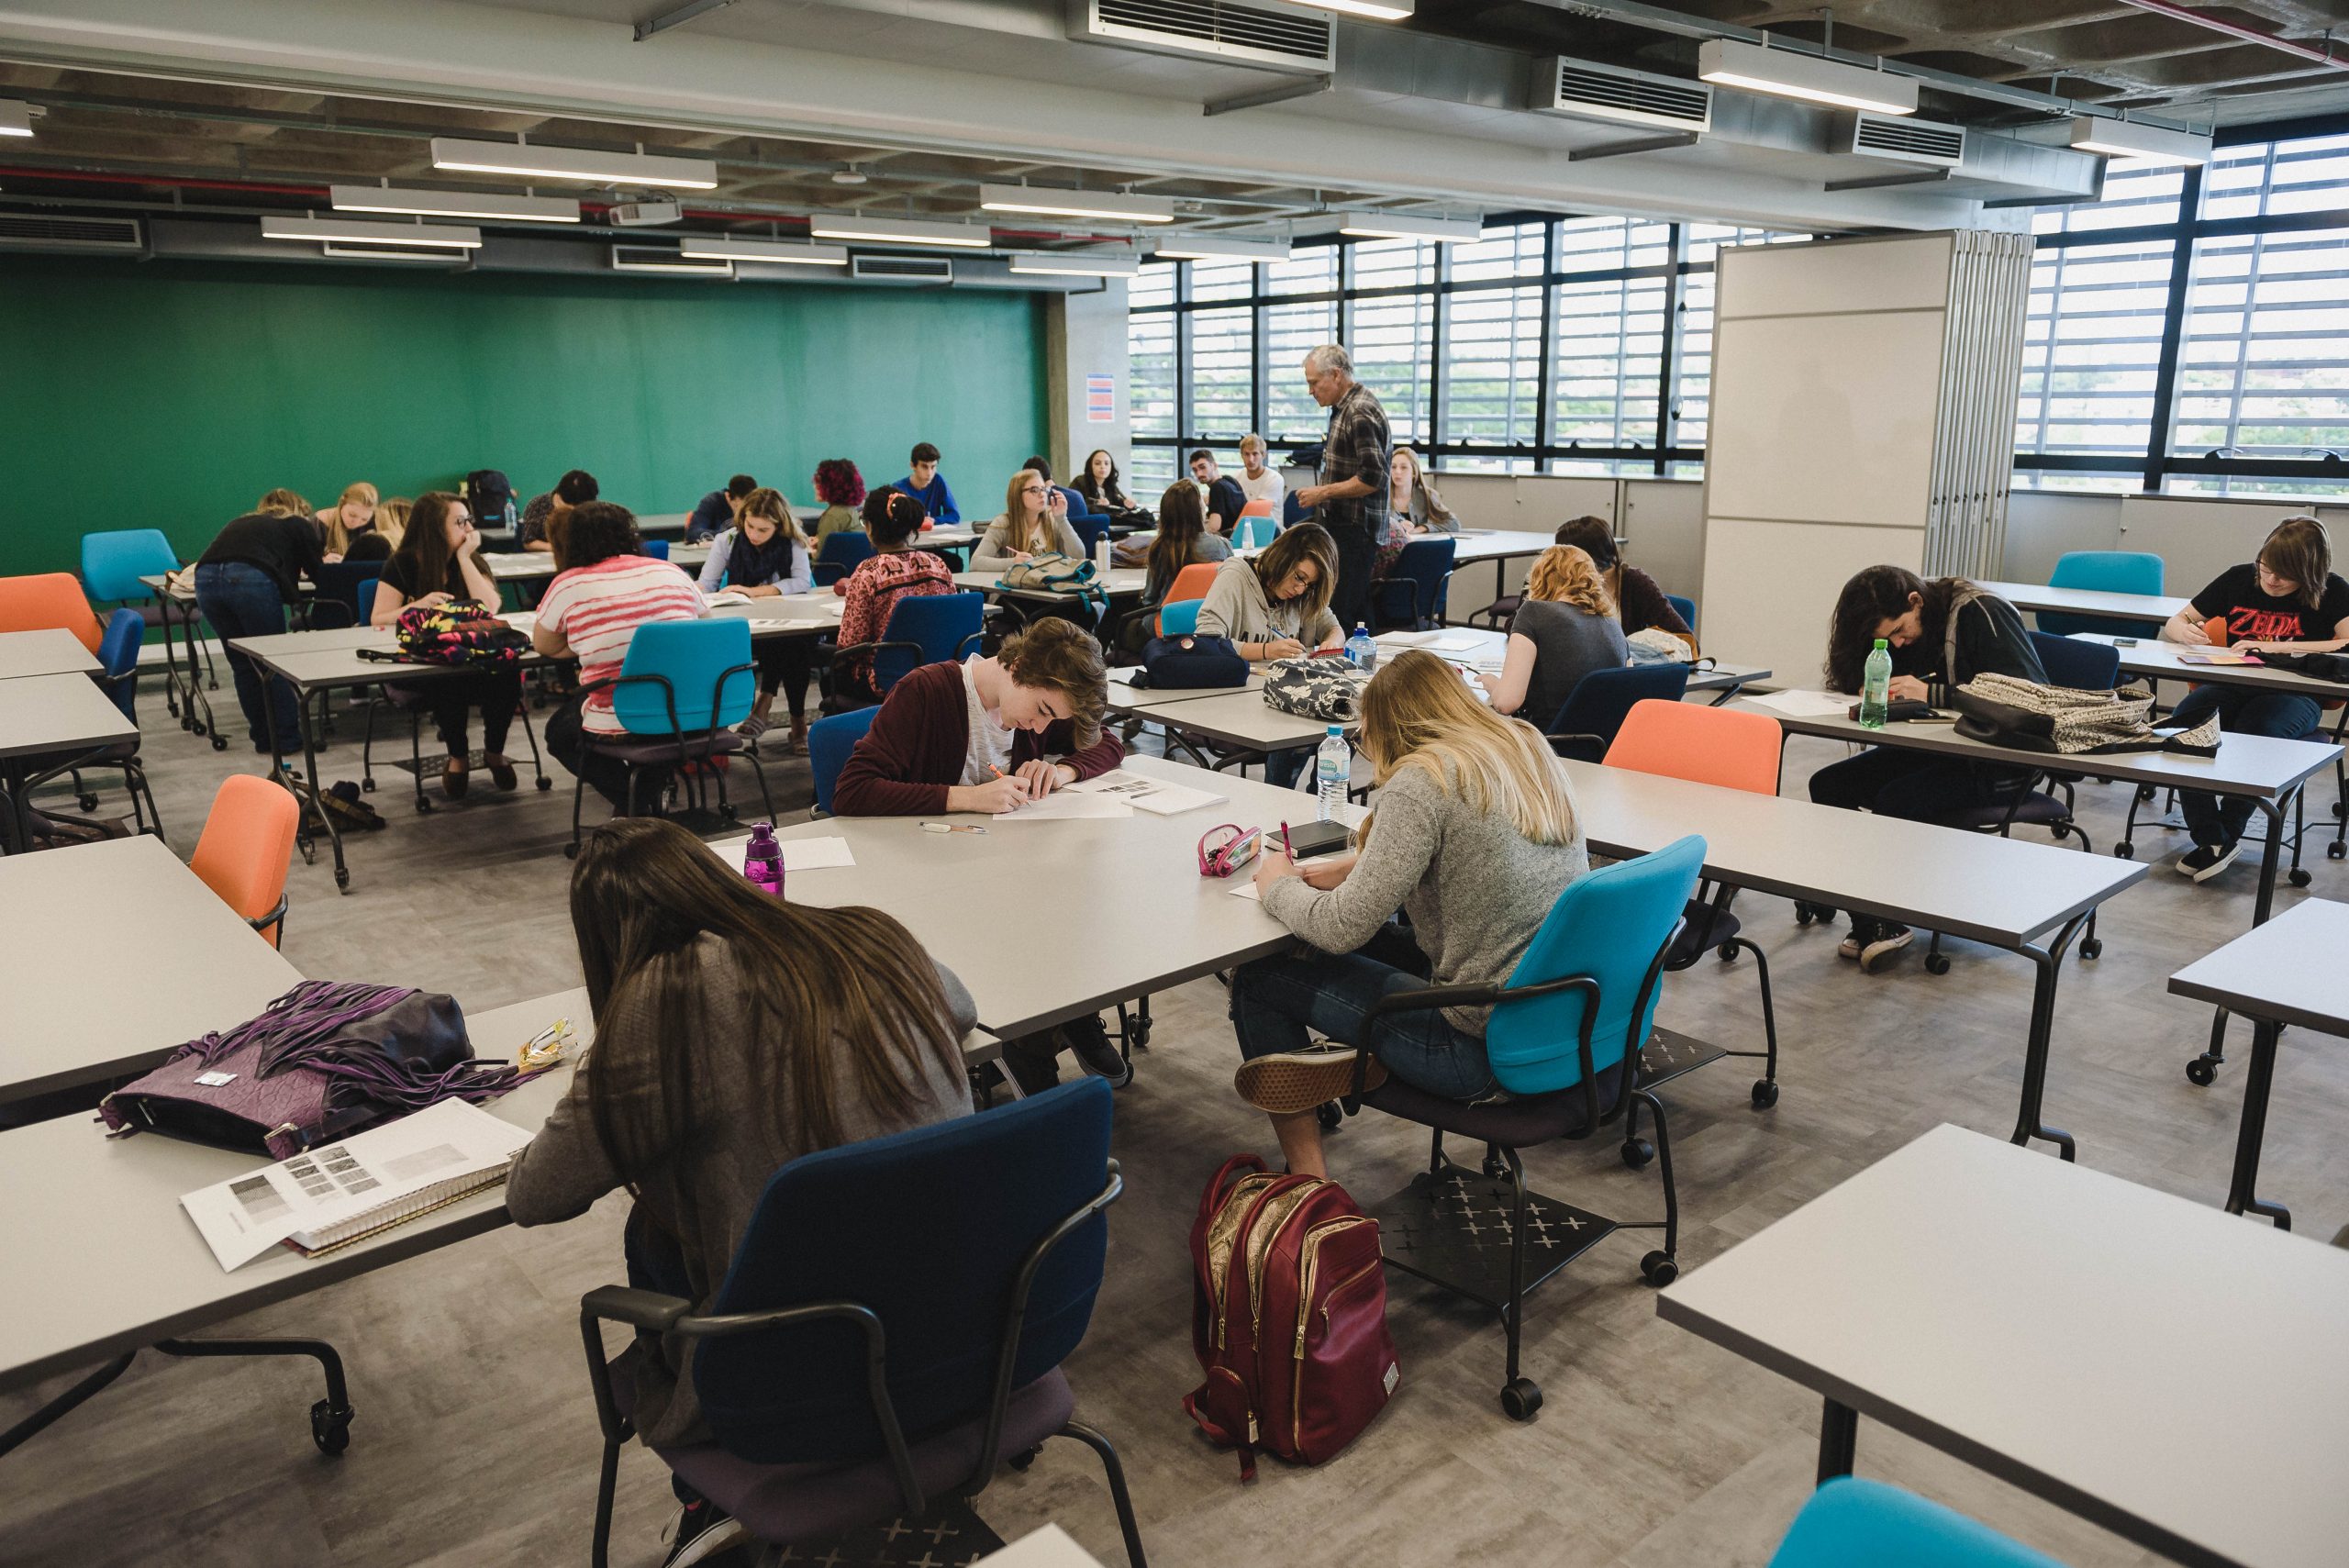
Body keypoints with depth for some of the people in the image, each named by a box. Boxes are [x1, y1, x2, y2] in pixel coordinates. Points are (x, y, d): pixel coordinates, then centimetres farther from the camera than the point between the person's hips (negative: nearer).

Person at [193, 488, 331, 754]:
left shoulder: (244, 522, 35)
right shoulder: (300, 525, 21)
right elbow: (317, 572, 23)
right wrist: (326, 561, 45)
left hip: (207, 577, 5)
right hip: (251, 580, -5)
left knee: (242, 664, 15)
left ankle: (263, 737, 19)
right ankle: (288, 738, 6)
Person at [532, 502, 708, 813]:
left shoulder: (568, 585, 0)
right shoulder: (672, 573, 7)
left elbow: (544, 646, 15)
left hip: (618, 728, -4)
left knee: (559, 729, 28)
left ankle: (632, 803, 11)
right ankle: (650, 797, 25)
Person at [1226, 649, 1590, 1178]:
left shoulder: (1421, 784, -17)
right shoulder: (1529, 749, 7)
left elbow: (1342, 928, -18)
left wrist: (1277, 885, 2)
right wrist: (1359, 864, 17)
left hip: (1486, 1050, -9)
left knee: (1257, 976, 5)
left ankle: (1306, 1176, 10)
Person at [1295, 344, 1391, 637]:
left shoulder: (1360, 412, -16)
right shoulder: (1345, 407, 16)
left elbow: (1373, 478, -22)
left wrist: (1323, 492, -15)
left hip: (1354, 529, -10)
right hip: (1342, 525, 10)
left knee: (1340, 613, -12)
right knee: (1357, 612, 12)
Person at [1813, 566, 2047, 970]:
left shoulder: (1982, 614, -14)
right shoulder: (1901, 634, 7)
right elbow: (1853, 686, 11)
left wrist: (1932, 693, -27)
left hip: (1997, 763, -8)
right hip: (1935, 751, 8)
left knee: (1894, 800, -31)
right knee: (1828, 784, -13)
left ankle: (1888, 923, -10)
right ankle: (1870, 924, -15)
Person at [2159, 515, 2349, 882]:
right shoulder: (2239, 579, 6)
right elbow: (2173, 625, 12)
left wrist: (2276, 647, -26)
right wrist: (2185, 631, -14)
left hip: (2293, 695, -3)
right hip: (2233, 686, 3)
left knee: (2257, 730, -37)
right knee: (2183, 721, -30)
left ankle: (2228, 834, -16)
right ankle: (2210, 838, -22)